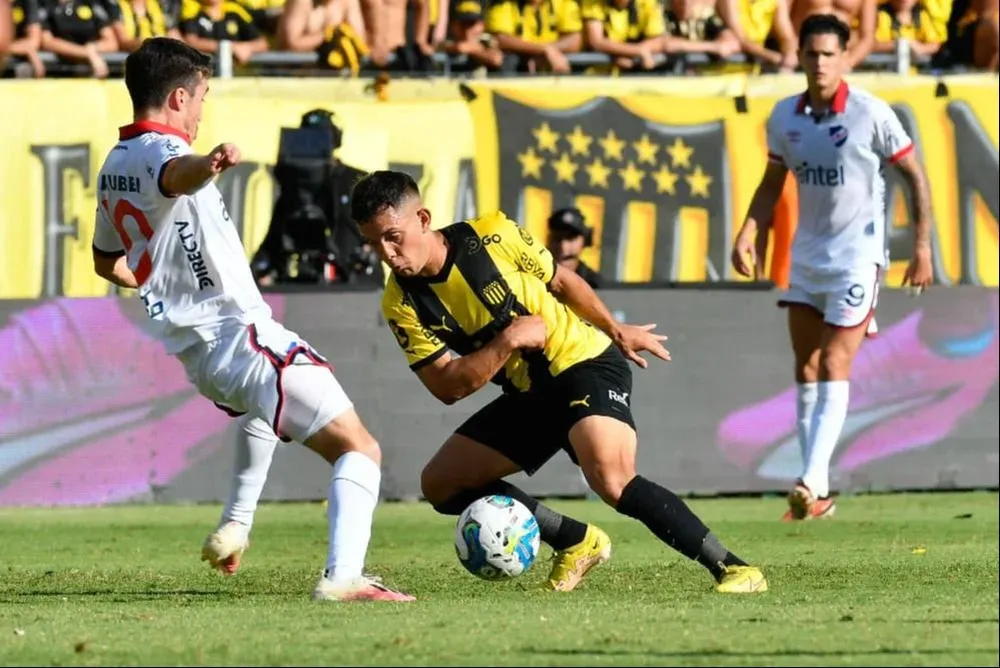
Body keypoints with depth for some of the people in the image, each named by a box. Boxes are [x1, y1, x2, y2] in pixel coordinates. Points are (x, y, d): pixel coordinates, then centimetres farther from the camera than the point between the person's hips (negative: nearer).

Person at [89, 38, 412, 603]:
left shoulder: (114, 167, 16)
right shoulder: (159, 151, -12)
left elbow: (107, 262, 32)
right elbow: (176, 174, -41)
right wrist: (209, 164, -64)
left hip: (196, 353, 10)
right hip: (243, 338, -10)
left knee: (261, 409, 44)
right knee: (360, 450, -13)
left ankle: (234, 528, 39)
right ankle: (343, 576, -31)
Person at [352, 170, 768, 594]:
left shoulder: (491, 236, -15)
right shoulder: (402, 304, -8)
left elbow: (560, 281, 2)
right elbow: (448, 387, -13)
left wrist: (615, 331, 11)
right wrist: (509, 341, -23)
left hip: (585, 363, -6)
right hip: (528, 396, 6)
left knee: (611, 478, -30)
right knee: (440, 484, 3)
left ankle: (731, 568, -24)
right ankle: (577, 542, 11)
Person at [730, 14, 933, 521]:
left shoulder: (871, 114, -12)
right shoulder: (784, 116, 2)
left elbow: (914, 175, -4)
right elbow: (772, 183, 14)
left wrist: (922, 245, -7)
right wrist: (749, 234, 0)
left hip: (857, 253, -6)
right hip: (806, 254, 6)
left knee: (833, 366, -12)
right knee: (805, 369, 5)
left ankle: (813, 481, -16)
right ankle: (816, 497, 9)